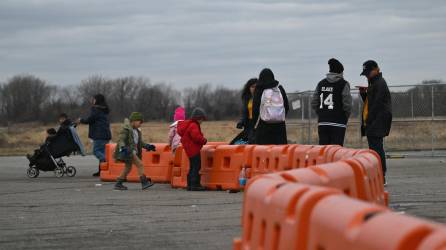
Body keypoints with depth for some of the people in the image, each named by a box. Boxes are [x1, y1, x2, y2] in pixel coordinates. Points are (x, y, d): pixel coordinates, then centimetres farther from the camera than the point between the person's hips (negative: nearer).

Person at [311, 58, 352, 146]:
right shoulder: (343, 84, -6)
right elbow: (347, 105, -9)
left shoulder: (321, 84, 10)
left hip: (322, 123, 5)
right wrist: (346, 117, 8)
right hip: (338, 123, -5)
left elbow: (314, 103, 9)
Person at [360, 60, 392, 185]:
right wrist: (363, 93, 6)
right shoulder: (374, 83, 20)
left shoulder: (380, 84, -12)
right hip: (373, 124, 10)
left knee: (376, 149, -11)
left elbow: (377, 104, -17)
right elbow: (368, 102, 24)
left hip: (377, 123, -10)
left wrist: (368, 121, -15)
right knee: (375, 150, 11)